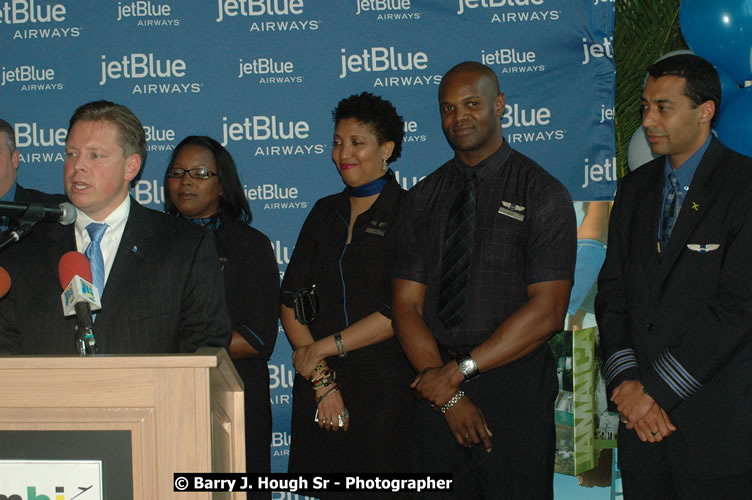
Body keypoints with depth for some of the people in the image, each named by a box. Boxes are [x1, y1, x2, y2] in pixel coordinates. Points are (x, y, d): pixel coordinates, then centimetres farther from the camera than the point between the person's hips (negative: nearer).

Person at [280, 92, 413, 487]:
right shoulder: (325, 213, 12)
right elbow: (292, 300, 5)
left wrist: (325, 347, -8)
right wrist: (321, 380, -6)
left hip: (384, 385, -4)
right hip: (319, 385, 5)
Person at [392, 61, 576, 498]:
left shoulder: (542, 195, -3)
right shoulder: (423, 199, 9)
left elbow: (547, 312, -11)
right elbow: (408, 306, 3)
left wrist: (462, 370, -13)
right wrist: (447, 394, -9)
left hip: (516, 391, -3)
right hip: (436, 390, 3)